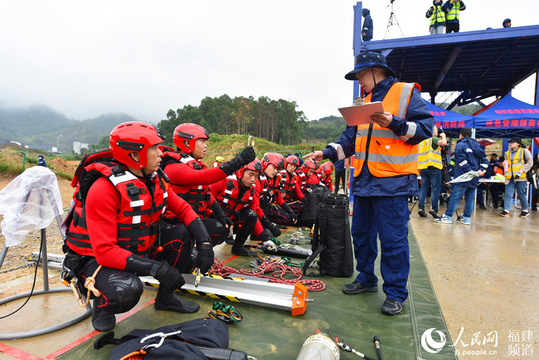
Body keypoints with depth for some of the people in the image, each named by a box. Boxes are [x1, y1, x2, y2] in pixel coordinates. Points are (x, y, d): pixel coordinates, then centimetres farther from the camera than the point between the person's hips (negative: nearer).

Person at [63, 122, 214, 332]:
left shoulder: (153, 180, -4)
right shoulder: (104, 189, -28)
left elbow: (183, 210, 2)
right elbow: (105, 252, -31)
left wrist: (205, 244, -12)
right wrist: (157, 268, -35)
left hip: (137, 250, 7)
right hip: (95, 259, -7)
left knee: (183, 233, -7)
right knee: (127, 290, -36)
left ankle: (165, 297, 9)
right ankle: (102, 306, 3)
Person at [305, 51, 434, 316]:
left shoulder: (406, 92, 1)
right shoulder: (364, 102, 20)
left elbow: (426, 127, -7)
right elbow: (350, 138, 18)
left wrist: (394, 124, -20)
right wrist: (327, 152, 5)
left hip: (393, 181, -7)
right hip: (364, 180, 8)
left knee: (393, 239, -3)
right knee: (361, 233, 14)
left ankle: (396, 294, 12)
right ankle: (366, 279, 31)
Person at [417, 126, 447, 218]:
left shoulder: (421, 141, 18)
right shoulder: (433, 139, -4)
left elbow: (418, 154, 23)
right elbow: (444, 143, -19)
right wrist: (443, 135, 0)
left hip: (423, 167, 7)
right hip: (433, 167, -6)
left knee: (423, 189, 6)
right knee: (436, 189, -3)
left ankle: (421, 208, 1)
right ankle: (433, 208, -8)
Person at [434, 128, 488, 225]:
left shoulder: (460, 145, -2)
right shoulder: (478, 146, 21)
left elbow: (462, 160, -18)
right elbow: (484, 161, 15)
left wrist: (469, 171, -19)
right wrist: (481, 170, 3)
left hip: (463, 177, -7)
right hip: (474, 179, 7)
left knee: (455, 197, -6)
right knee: (470, 198, 9)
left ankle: (447, 217, -5)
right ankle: (466, 218, 12)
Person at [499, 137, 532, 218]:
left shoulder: (524, 151, 3)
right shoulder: (507, 153, 17)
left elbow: (530, 162, 1)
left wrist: (522, 170, -12)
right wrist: (504, 164, 6)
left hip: (520, 176, -4)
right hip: (510, 177, 4)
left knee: (521, 194, 3)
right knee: (508, 194, -3)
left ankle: (525, 211, 18)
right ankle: (506, 210, -5)